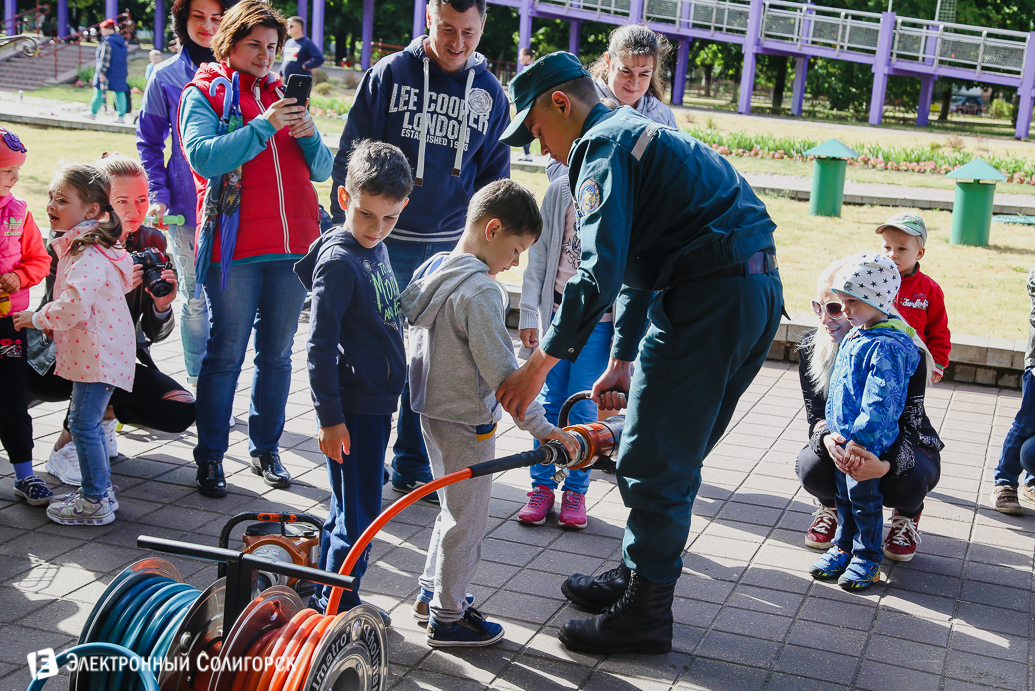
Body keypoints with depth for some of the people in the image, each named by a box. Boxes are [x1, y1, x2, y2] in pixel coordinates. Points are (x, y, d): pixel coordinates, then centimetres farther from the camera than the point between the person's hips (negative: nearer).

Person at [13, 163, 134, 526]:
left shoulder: (89, 254, -20)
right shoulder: (79, 245, 15)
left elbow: (75, 305, -29)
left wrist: (37, 318, -14)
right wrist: (53, 322, 14)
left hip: (98, 352, -11)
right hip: (93, 350, 11)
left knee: (83, 424, -4)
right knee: (87, 421, 18)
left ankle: (95, 502, 5)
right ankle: (100, 489, 29)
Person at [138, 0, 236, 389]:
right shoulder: (166, 77, 3)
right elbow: (149, 143, 9)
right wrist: (157, 195, -2)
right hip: (186, 207, 0)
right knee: (194, 297, 7)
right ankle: (196, 384, 19)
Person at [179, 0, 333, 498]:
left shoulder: (283, 93, 16)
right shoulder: (203, 93, 3)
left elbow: (322, 170, 12)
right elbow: (203, 157, -15)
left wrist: (309, 134, -8)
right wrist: (265, 127, -19)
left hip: (292, 246, 5)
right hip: (234, 247, -4)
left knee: (277, 354, 11)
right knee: (225, 354, 0)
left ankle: (265, 449, 23)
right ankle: (210, 457, 11)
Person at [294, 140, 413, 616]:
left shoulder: (376, 248, 9)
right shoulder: (338, 261, -18)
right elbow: (320, 347, -20)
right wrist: (330, 417, -20)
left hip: (377, 401, 9)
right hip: (353, 407, -9)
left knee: (349, 507, 19)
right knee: (358, 515, -1)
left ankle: (324, 595, 33)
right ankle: (338, 609, 13)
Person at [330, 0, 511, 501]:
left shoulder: (491, 93, 6)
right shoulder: (388, 75, -2)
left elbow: (494, 177, 13)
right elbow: (350, 157, 0)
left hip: (450, 248, 3)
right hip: (384, 240, -2)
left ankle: (412, 466, 24)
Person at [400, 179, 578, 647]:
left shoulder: (431, 270, 4)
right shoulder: (479, 292, -25)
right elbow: (500, 371, -26)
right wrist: (541, 427, -21)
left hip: (432, 410, 9)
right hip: (468, 420, -9)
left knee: (454, 506, 24)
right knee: (466, 518, 5)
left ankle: (432, 588, 38)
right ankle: (448, 618, 17)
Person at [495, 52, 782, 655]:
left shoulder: (604, 146, -7)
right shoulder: (640, 133, 26)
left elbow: (601, 271, -20)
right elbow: (636, 265, 29)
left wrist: (541, 363, -16)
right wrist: (622, 360, 30)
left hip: (709, 299, -10)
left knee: (653, 463, -1)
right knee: (674, 457, 20)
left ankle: (645, 614, 9)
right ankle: (638, 576, 34)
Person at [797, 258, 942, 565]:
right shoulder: (812, 348, -12)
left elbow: (909, 424, -28)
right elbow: (816, 414, -14)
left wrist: (885, 464, -52)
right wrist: (827, 439, -41)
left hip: (902, 447, -2)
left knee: (908, 480, -36)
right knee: (810, 467, -31)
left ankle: (907, 515, 6)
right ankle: (833, 505, 9)